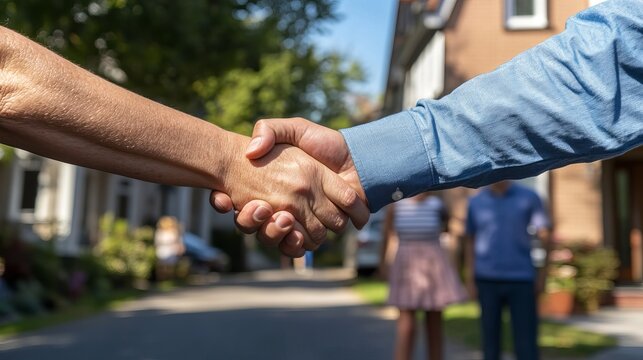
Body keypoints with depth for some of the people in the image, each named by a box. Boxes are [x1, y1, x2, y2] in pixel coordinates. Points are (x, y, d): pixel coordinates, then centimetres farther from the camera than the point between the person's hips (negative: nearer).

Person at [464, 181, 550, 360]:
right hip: (487, 279, 2)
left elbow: (543, 236, 3)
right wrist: (470, 278, 8)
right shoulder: (475, 203, 6)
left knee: (525, 338, -2)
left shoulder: (529, 198, 2)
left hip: (521, 278, -1)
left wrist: (542, 274, -2)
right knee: (490, 335, 8)